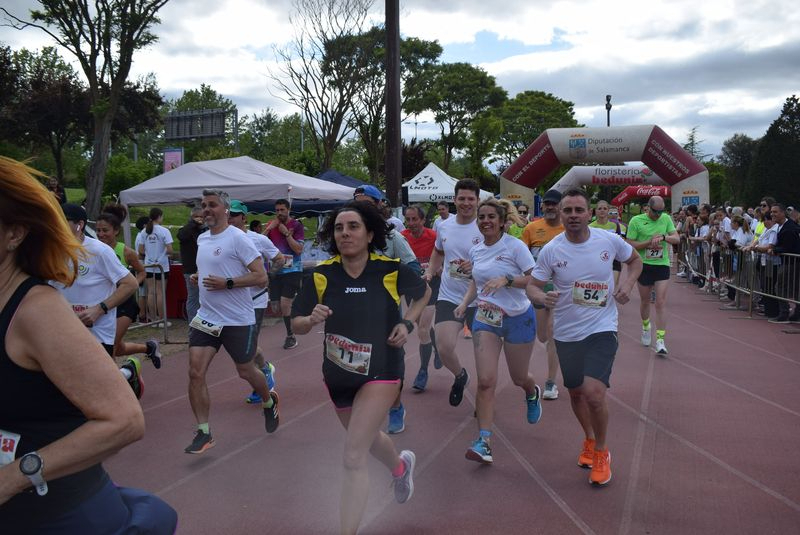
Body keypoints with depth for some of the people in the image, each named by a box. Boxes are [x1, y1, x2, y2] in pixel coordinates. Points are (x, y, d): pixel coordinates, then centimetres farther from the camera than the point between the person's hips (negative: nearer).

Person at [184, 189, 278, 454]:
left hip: (238, 320, -6)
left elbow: (261, 277, -17)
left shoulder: (237, 238, -13)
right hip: (206, 317, 6)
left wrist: (227, 283, -25)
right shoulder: (202, 239, 10)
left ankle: (269, 402, 42)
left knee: (245, 371, 11)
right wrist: (198, 277, 6)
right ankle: (203, 432, 4)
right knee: (195, 372, -7)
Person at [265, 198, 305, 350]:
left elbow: (298, 249, -12)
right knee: (276, 308, 6)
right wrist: (269, 228, -13)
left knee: (285, 303, -14)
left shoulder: (296, 225, -5)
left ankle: (290, 336, 5)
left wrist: (286, 233, -16)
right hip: (274, 271, 5)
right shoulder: (270, 225, 8)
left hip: (292, 270, -5)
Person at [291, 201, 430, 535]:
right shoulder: (322, 274, -11)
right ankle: (401, 466, 62)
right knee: (367, 438, 28)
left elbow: (423, 293, 7)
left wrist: (407, 323, -9)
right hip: (337, 375, 4)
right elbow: (297, 325, -6)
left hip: (380, 373, -4)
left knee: (353, 457, -11)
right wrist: (312, 319, -28)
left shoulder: (391, 270, -14)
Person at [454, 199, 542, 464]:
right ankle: (484, 442, -7)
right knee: (485, 381, -10)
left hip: (518, 318, -3)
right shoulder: (475, 251, 5)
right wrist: (465, 302, 4)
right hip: (485, 318, 3)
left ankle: (532, 393, 54)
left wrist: (506, 279, -29)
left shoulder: (515, 246, -12)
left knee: (519, 378, 14)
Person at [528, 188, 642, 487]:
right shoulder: (550, 250, -9)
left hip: (602, 327, -2)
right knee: (575, 392, 17)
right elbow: (532, 286, -4)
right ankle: (589, 439, 46)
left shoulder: (609, 241, -8)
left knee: (594, 392, -18)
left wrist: (628, 284, -8)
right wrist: (542, 297, -27)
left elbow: (635, 260, 11)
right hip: (566, 332, 2)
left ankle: (601, 452, 9)